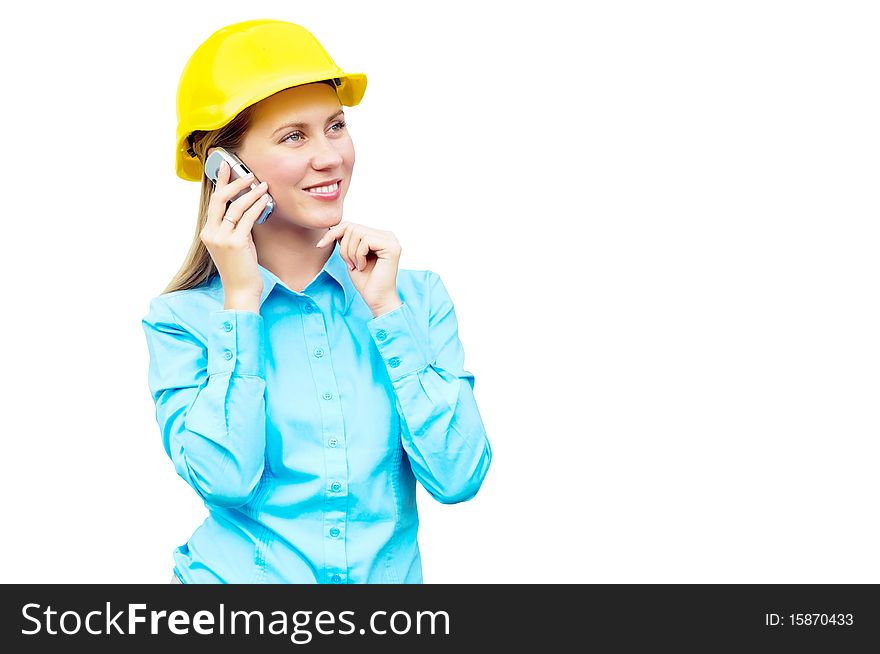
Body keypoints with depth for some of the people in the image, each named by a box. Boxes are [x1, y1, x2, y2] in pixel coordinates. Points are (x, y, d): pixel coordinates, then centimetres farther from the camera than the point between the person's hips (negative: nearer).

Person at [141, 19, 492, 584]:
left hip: (391, 574, 1)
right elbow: (224, 479, -14)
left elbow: (458, 478, -6)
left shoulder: (418, 295, 3)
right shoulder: (181, 318, 0)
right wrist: (241, 301, -9)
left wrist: (386, 309, -8)